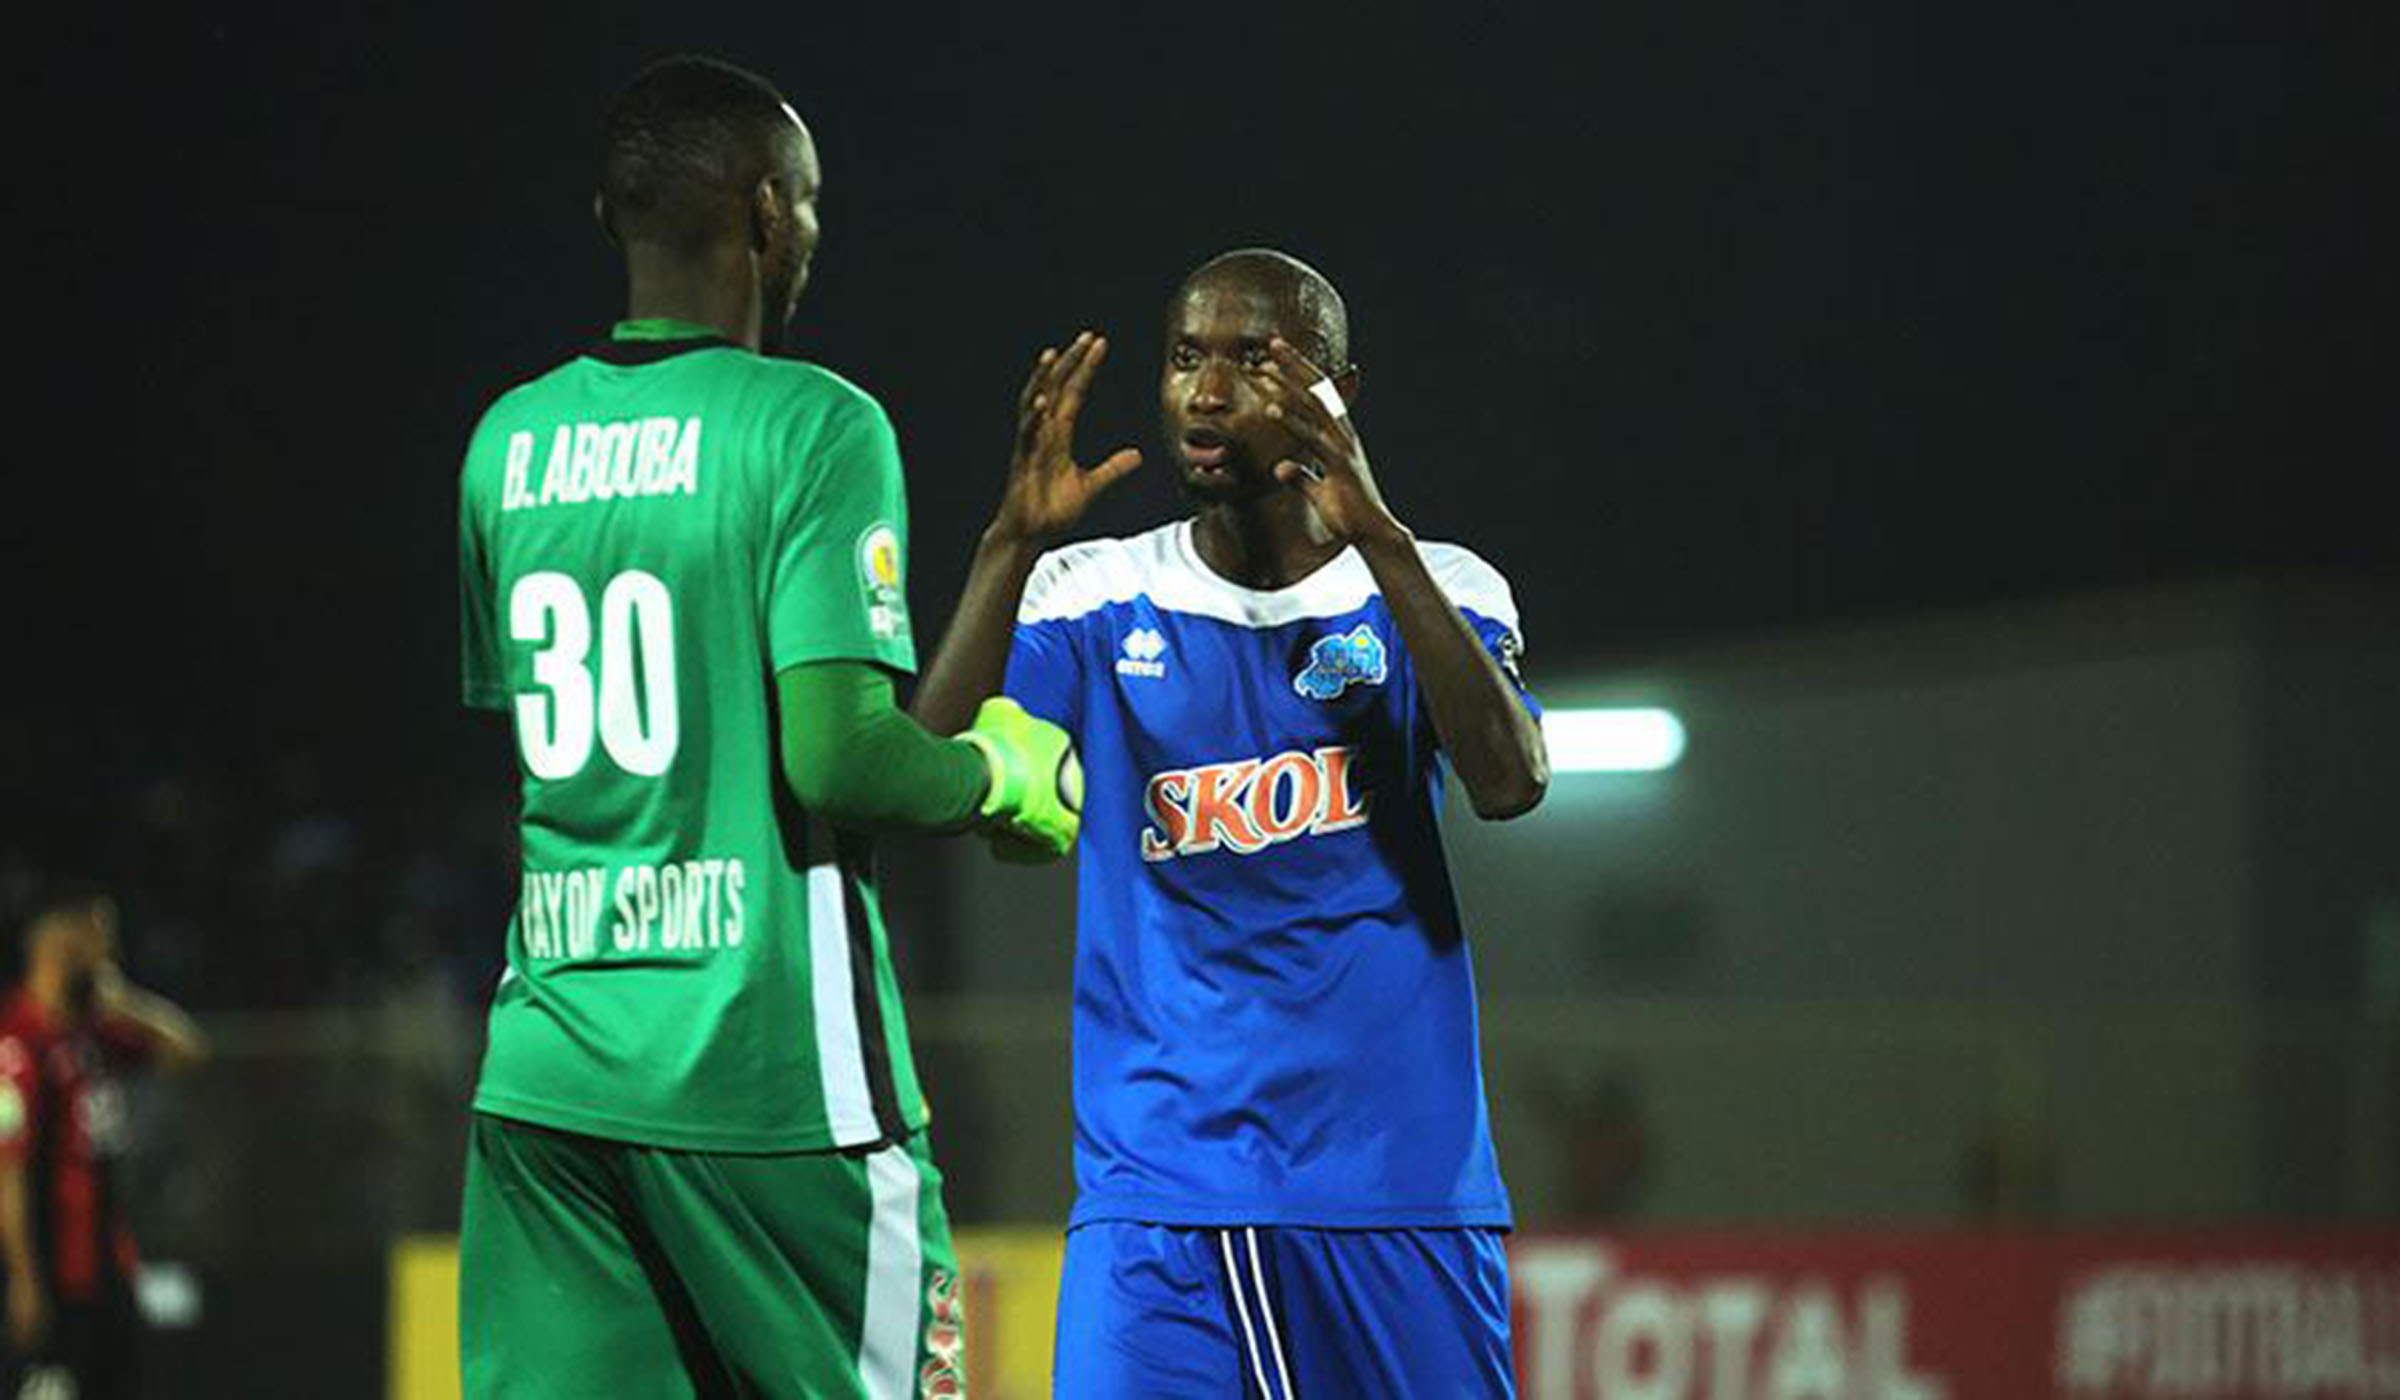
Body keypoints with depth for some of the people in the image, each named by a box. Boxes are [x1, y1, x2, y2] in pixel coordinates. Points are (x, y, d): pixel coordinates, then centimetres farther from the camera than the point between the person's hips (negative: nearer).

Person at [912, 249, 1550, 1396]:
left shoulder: (1433, 591, 5)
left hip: (1395, 1181, 0)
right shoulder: (1097, 602, 7)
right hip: (1158, 1191, 0)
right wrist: (1013, 543, -18)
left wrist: (1374, 536, -21)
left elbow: (1511, 782, -14)